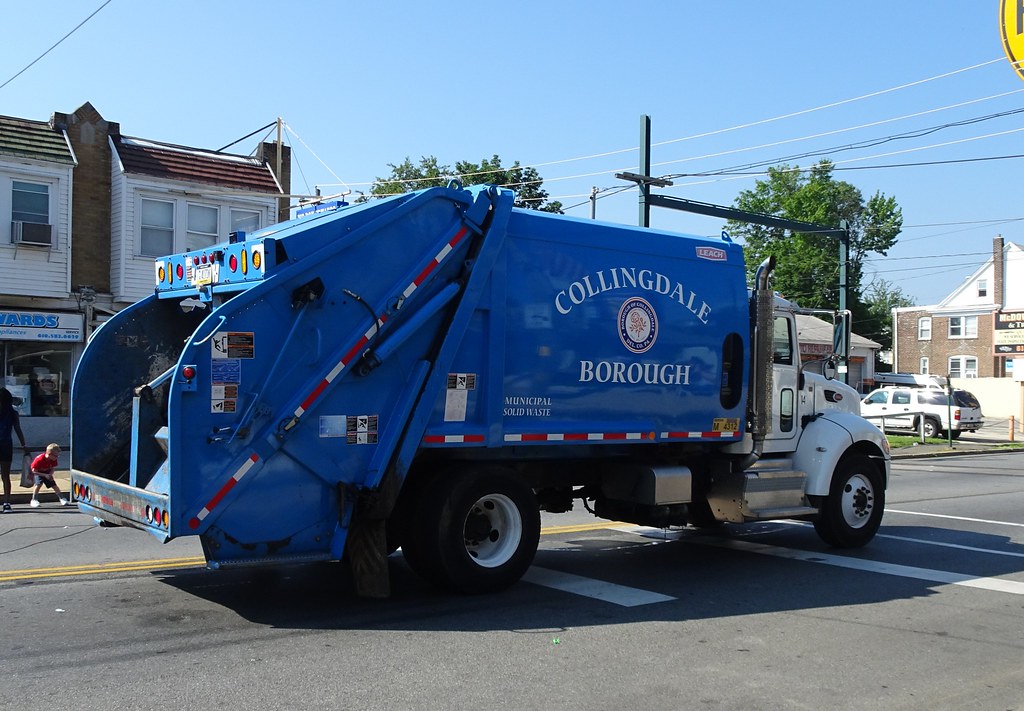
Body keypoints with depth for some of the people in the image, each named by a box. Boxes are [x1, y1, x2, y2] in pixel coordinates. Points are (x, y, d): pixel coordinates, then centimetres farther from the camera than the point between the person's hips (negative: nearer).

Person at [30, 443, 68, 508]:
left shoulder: (53, 459, -20)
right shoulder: (39, 459, -36)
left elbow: (52, 468, -5)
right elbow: (34, 471, -28)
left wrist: (50, 475, -26)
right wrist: (45, 475, -33)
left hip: (47, 473, 4)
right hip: (38, 473, -4)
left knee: (54, 485, -2)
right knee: (39, 484, -27)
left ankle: (62, 498, 12)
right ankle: (34, 500, -14)